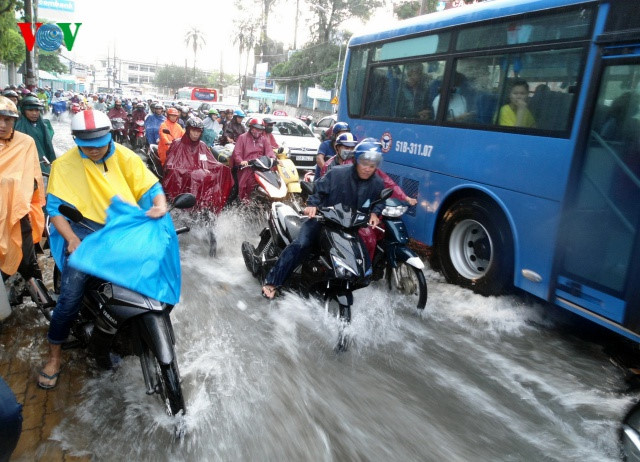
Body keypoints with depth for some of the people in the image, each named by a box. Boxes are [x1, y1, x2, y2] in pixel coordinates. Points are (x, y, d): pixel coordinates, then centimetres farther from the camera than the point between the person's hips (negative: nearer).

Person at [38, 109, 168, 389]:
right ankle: (54, 356, 8)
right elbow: (54, 206, -4)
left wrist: (160, 205, -24)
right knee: (70, 296, -13)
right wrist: (71, 238, -18)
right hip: (88, 230, -2)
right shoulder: (64, 165, -3)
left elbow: (151, 186, 0)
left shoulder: (126, 157, 1)